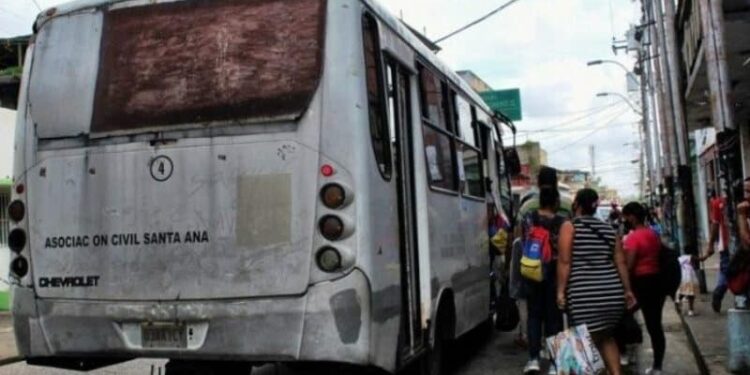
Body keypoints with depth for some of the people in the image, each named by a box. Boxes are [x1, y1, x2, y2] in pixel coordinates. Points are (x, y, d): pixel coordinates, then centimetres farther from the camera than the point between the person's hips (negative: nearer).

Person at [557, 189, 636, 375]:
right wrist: (627, 290, 19)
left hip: (584, 293, -5)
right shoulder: (608, 229, 15)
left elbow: (564, 261, -8)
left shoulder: (569, 226, 0)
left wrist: (561, 290, -6)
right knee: (606, 337, 21)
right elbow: (620, 262, 14)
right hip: (612, 291, 5)